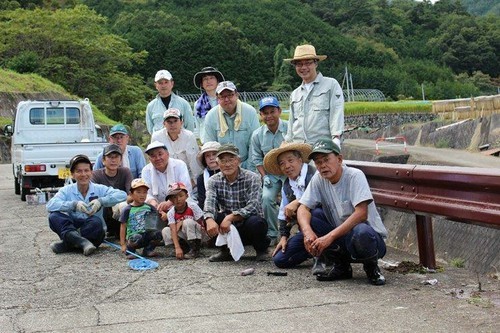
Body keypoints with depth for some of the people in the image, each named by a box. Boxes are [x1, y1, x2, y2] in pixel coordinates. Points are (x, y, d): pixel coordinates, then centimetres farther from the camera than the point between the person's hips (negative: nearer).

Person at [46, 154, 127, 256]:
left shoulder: (99, 189, 2)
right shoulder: (66, 190, 3)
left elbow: (122, 195, -11)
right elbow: (50, 205, -15)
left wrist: (101, 201, -24)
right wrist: (74, 204, -27)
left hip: (93, 232, -1)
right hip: (72, 229, 1)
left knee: (96, 221, -32)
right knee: (54, 216, -22)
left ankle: (66, 244, -25)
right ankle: (82, 242, -37)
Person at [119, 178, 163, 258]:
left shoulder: (149, 207, 8)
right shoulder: (127, 210, -3)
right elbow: (123, 227, -2)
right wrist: (122, 244, -8)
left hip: (147, 235, 4)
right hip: (133, 235, -4)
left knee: (158, 233, -23)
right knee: (137, 238, -36)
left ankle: (148, 250, 2)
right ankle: (129, 250, -3)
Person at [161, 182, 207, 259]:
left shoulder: (192, 206, -18)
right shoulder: (171, 213, -11)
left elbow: (200, 224, -17)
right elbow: (174, 230, -22)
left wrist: (181, 222, -18)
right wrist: (177, 248, -35)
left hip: (200, 233, -3)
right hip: (184, 235, 4)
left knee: (188, 222, -32)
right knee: (165, 231, -16)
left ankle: (195, 250, -24)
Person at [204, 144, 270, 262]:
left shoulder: (252, 178, -13)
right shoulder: (214, 181, -3)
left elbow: (253, 206, -26)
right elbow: (209, 202, -21)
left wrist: (231, 217, -38)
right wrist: (209, 219, -43)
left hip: (249, 225, -3)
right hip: (228, 226, 3)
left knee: (255, 222, -35)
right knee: (210, 217, -23)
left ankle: (262, 249, 0)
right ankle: (226, 251, 2)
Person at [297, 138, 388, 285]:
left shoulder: (354, 175, -16)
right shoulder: (318, 179, -1)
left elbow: (361, 214, -26)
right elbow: (303, 208, -8)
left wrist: (330, 236, -32)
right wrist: (307, 232, -30)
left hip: (372, 237, -5)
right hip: (340, 237, 5)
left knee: (361, 232, -39)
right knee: (305, 220, -14)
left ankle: (371, 266, -4)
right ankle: (341, 266, 1)